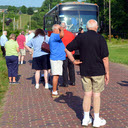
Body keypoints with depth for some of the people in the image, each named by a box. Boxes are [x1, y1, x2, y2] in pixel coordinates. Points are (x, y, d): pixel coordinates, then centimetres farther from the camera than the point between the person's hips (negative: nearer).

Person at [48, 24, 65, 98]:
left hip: (58, 58, 11)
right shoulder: (54, 36, -16)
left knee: (56, 75, 14)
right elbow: (62, 35, -35)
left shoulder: (54, 36, 18)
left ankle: (54, 91, 21)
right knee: (56, 75, -8)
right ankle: (54, 92, -5)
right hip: (56, 59, -11)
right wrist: (61, 29, -18)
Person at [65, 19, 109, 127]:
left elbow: (67, 49, 5)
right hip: (98, 71, -3)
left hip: (84, 71, 3)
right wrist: (107, 73, -3)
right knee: (96, 95, 5)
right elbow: (105, 58, -10)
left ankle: (86, 118, 18)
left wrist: (73, 61, 7)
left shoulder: (80, 37, 1)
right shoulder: (100, 38, -10)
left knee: (87, 94, 12)